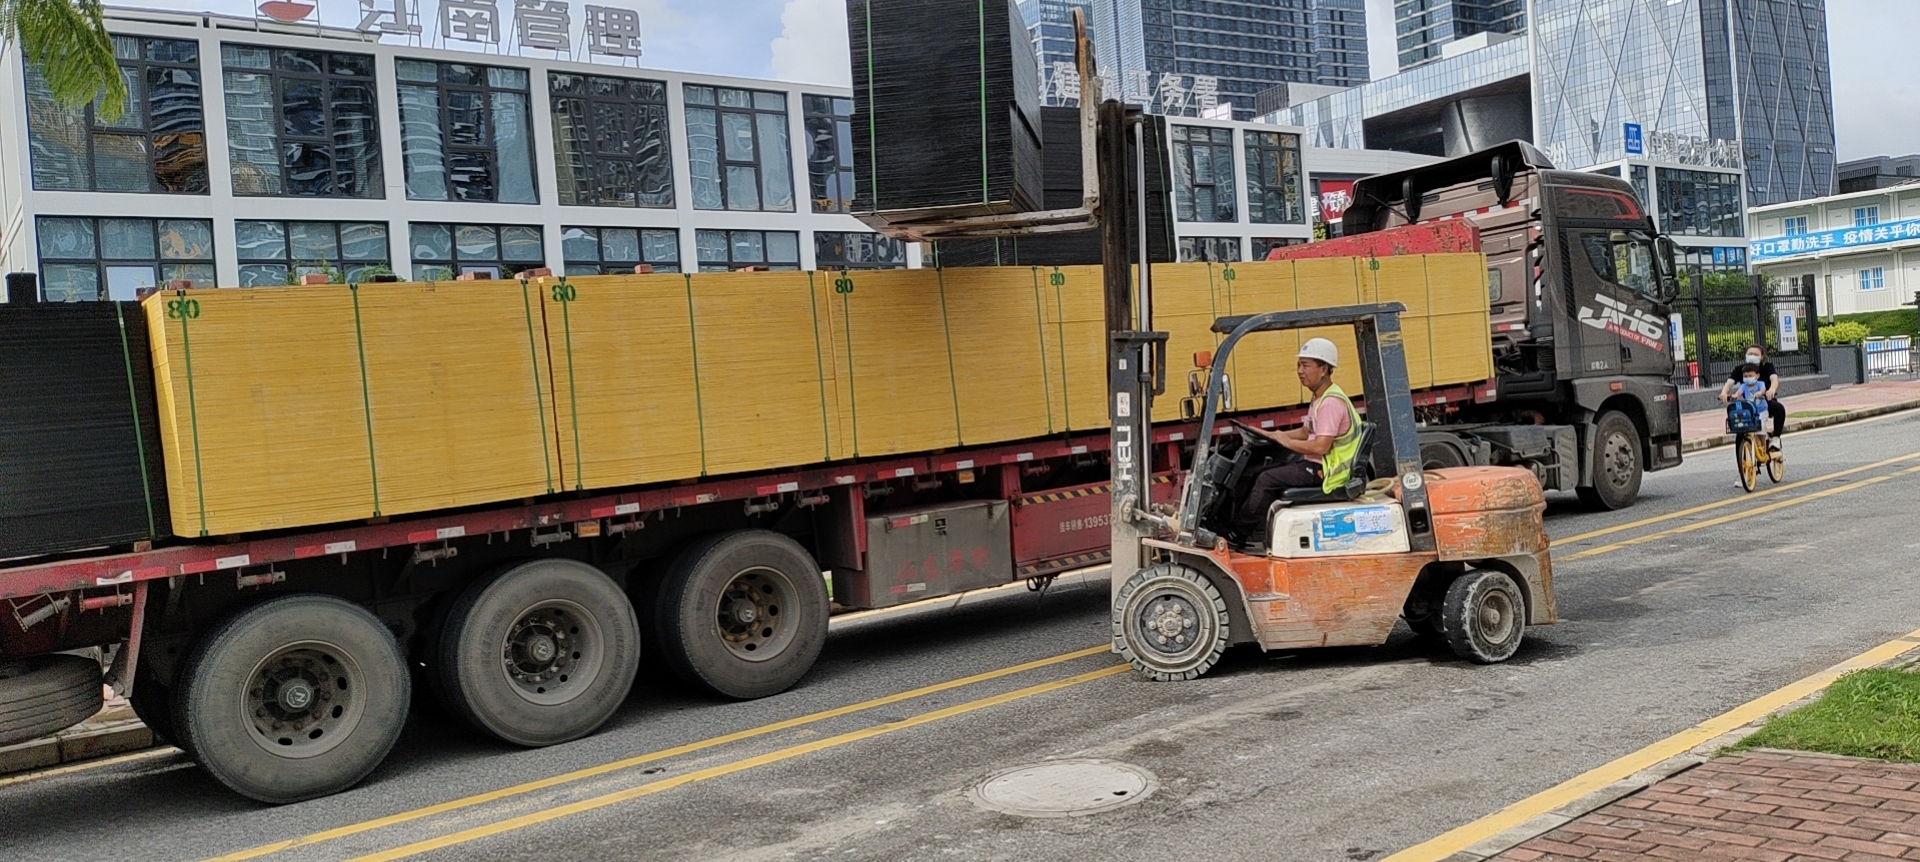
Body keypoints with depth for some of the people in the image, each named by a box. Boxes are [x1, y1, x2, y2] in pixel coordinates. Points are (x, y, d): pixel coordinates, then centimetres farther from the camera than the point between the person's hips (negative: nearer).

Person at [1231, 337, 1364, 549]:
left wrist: (1287, 442, -15)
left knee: (1267, 479, -14)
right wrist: (1270, 435, 11)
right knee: (1269, 468, 7)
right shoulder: (1320, 398, 12)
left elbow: (1320, 447, -29)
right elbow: (1305, 431, 22)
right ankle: (1259, 536, 5)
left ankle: (1238, 530, 2)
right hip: (1315, 464, 11)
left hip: (1324, 470, -11)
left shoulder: (1331, 402, -21)